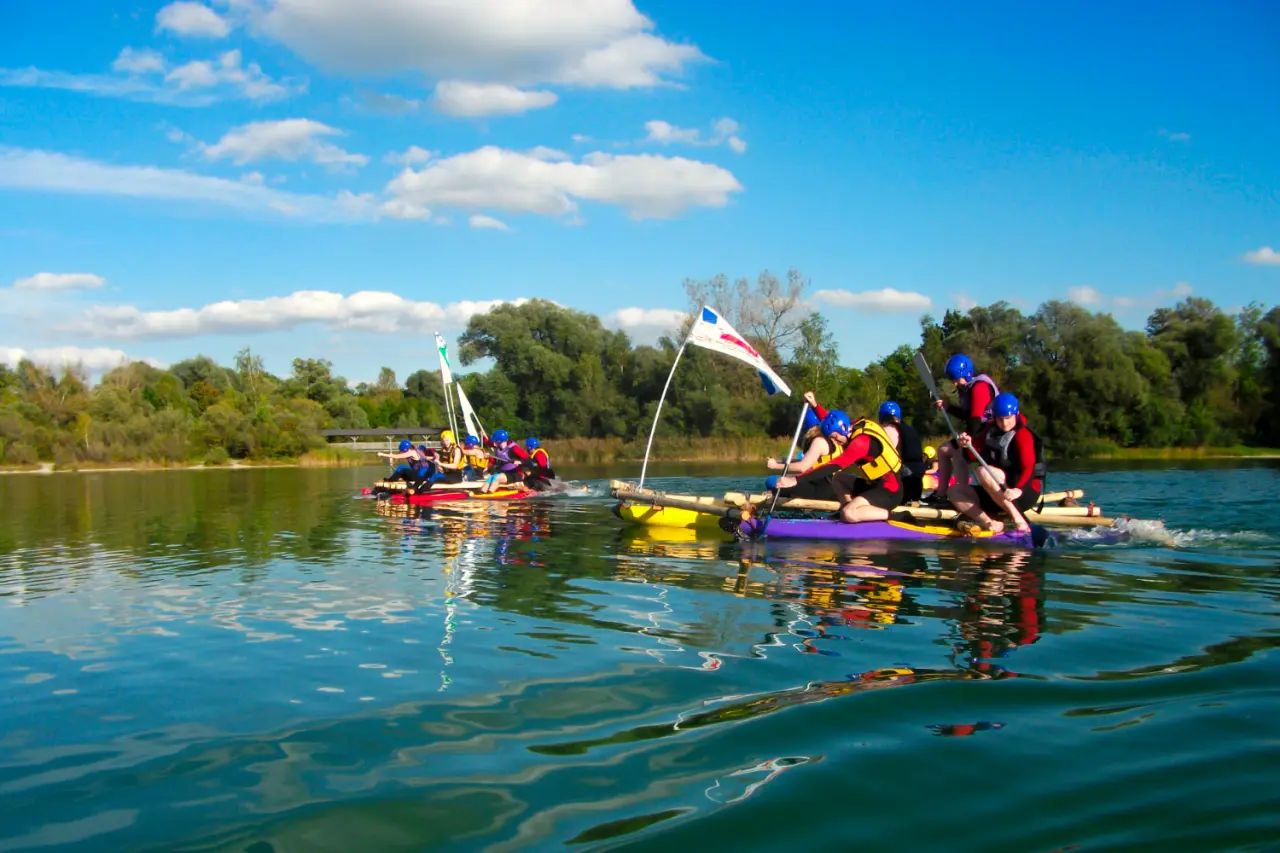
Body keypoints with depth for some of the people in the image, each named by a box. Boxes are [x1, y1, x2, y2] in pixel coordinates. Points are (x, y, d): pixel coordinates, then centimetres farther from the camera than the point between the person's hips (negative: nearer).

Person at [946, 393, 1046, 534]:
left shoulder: (1022, 435, -11)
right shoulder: (991, 429, 10)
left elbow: (1028, 468, -24)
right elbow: (974, 454, 9)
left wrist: (1018, 490, -43)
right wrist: (968, 444, -14)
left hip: (1026, 492, -8)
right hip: (996, 496, 8)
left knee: (983, 472, -30)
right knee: (955, 491, -6)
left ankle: (1019, 521, -31)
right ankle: (989, 524, -29)